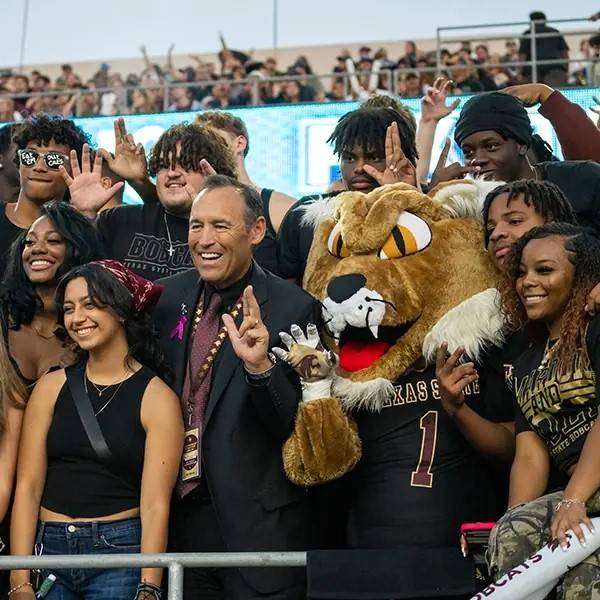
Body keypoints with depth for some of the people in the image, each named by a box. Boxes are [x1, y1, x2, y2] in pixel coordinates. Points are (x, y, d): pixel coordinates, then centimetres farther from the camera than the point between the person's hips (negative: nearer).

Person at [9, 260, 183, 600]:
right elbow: (28, 486, -1)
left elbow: (155, 504, -11)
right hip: (48, 549, 3)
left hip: (121, 551, -2)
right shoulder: (52, 387, 4)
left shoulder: (156, 397, -5)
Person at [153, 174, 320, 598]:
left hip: (259, 526, -5)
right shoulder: (174, 293, 2)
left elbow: (297, 427, -14)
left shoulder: (294, 308, -14)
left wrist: (260, 366, -33)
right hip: (183, 516, 5)